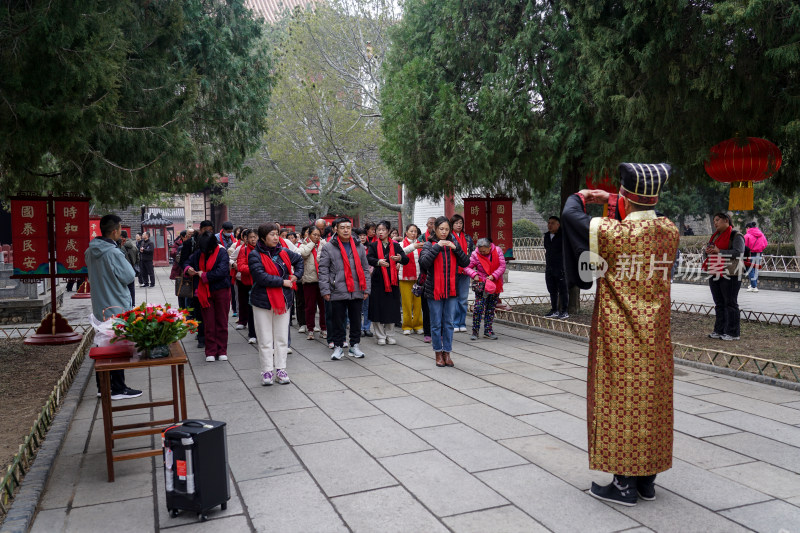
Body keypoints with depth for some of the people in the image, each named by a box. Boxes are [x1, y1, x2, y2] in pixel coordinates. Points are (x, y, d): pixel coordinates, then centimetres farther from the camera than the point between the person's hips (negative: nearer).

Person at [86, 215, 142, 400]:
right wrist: (124, 261, 0)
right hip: (117, 307, -8)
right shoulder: (114, 253, -21)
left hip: (99, 307, 8)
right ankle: (118, 389, 7)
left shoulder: (91, 251, 5)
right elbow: (129, 276, -15)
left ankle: (102, 386, 23)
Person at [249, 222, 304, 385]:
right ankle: (267, 371, 10)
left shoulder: (284, 252, 8)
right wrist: (283, 282, -16)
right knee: (265, 340, 1)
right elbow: (261, 277, -21)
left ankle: (280, 369, 16)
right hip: (263, 301, -4)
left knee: (282, 338, 8)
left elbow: (299, 260, 28)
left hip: (283, 300, 5)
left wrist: (296, 275, 12)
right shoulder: (255, 255, -8)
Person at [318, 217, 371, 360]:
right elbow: (323, 270, -1)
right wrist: (325, 290, -8)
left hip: (357, 292, 3)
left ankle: (354, 345, 22)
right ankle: (338, 346, 17)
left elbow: (365, 269, 14)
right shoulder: (328, 248, 1)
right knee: (338, 321, 4)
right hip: (337, 293, -3)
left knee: (356, 320, 10)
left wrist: (366, 289, 8)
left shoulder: (359, 247, 12)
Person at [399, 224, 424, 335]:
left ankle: (418, 325, 12)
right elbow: (402, 252, -19)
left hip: (418, 276, 3)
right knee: (407, 302, -2)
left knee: (418, 302, 1)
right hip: (405, 276, -3)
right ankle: (407, 326, 8)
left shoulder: (419, 244, 16)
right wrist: (413, 246, -33)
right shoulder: (402, 243, 4)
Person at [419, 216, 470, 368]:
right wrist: (437, 247, -19)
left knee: (449, 323, 6)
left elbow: (465, 263, -1)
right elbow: (424, 262, -18)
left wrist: (455, 248, -12)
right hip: (434, 291, -3)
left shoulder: (452, 245, 10)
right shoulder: (429, 245, 1)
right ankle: (438, 353, 15)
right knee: (436, 324, 4)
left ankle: (447, 352, 15)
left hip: (452, 291, 3)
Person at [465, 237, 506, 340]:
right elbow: (467, 267, -2)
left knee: (491, 308, 9)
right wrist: (474, 275, -19)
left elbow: (502, 266, -5)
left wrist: (493, 276, -17)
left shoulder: (497, 251, -4)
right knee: (478, 307, -10)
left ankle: (488, 331, 17)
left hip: (495, 284, 2)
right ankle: (475, 331, -1)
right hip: (481, 284, -2)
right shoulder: (475, 255, -8)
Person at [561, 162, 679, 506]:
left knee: (621, 401, 4)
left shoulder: (615, 232, -19)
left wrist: (580, 197, 12)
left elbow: (570, 214, -10)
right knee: (652, 400, 14)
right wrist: (611, 201, 23)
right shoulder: (670, 231, -1)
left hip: (619, 338, -6)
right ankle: (647, 480, 27)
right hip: (655, 337, 6)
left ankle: (624, 484, 14)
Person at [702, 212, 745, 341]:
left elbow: (738, 253, -19)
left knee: (730, 303, -3)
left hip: (729, 275, -8)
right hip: (715, 275, 8)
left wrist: (719, 251, -19)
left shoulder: (736, 236, -6)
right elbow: (706, 252, 20)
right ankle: (719, 330, 18)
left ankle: (733, 333, 2)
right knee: (719, 304, 11)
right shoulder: (715, 236, 18)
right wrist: (707, 251, -3)